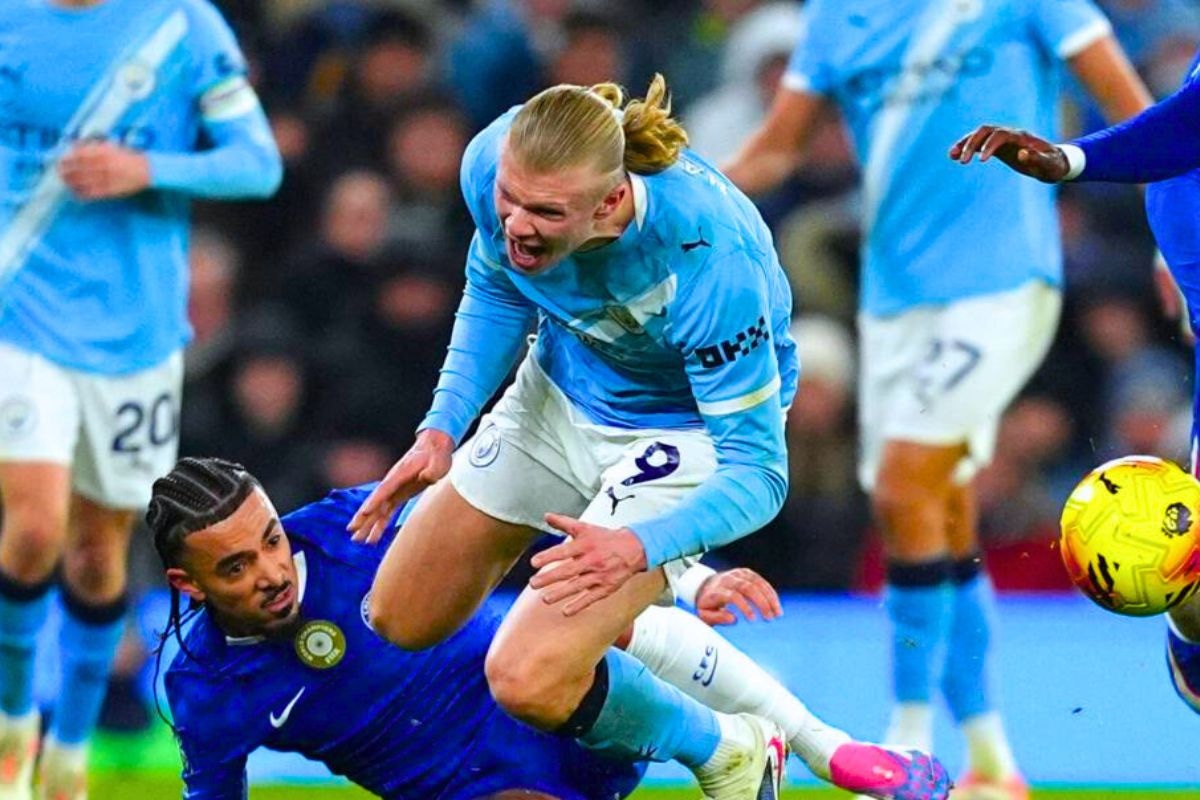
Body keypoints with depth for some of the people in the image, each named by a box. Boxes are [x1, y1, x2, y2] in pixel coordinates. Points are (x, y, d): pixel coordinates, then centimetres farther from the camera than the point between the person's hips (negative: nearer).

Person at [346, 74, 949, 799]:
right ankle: (659, 592, 32)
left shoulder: (712, 268, -40)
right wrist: (443, 429, -12)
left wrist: (637, 547, -47)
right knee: (398, 626, 12)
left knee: (530, 681, -21)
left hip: (687, 426, -6)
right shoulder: (492, 164, -25)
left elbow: (757, 472, -31)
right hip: (561, 391, 6)